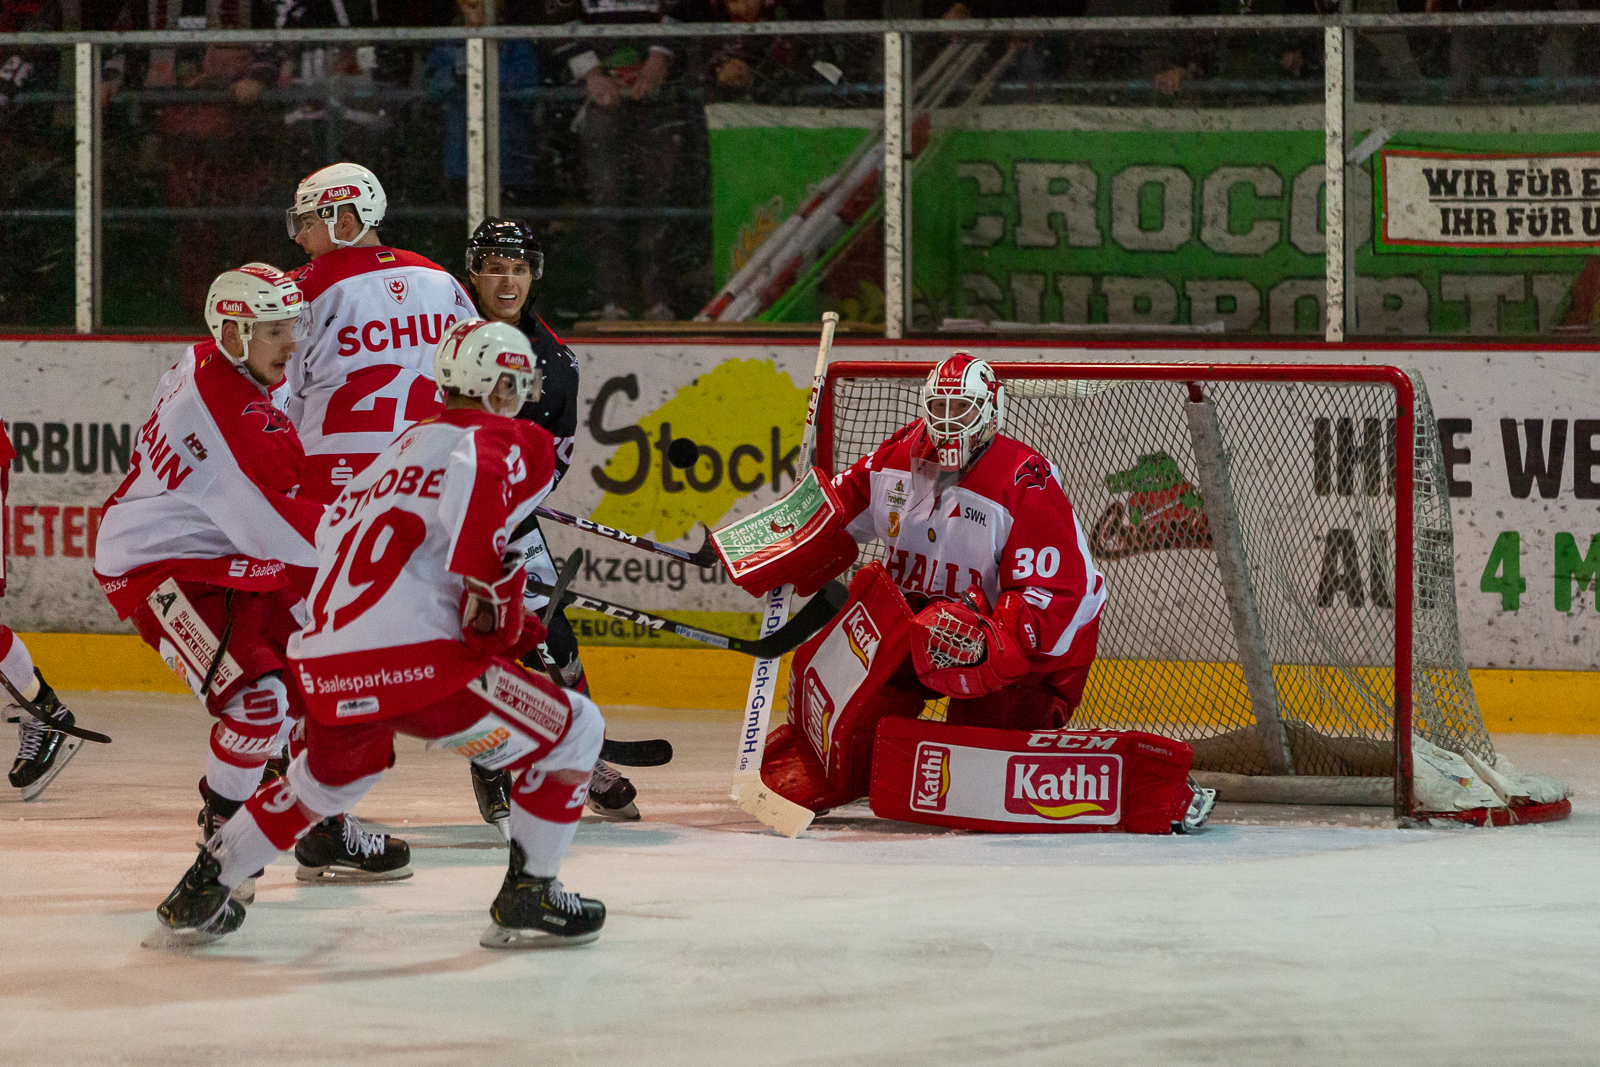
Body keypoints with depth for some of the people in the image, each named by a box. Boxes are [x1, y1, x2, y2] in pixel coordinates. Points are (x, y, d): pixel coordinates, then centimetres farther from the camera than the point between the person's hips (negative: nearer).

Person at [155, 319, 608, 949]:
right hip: (416, 660, -8)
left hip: (324, 671, 8)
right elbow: (474, 481, -19)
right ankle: (527, 897, 7)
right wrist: (489, 590, -15)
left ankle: (201, 892, 37)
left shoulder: (402, 451, 30)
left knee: (327, 779, 36)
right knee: (572, 732, 9)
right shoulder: (506, 441, 5)